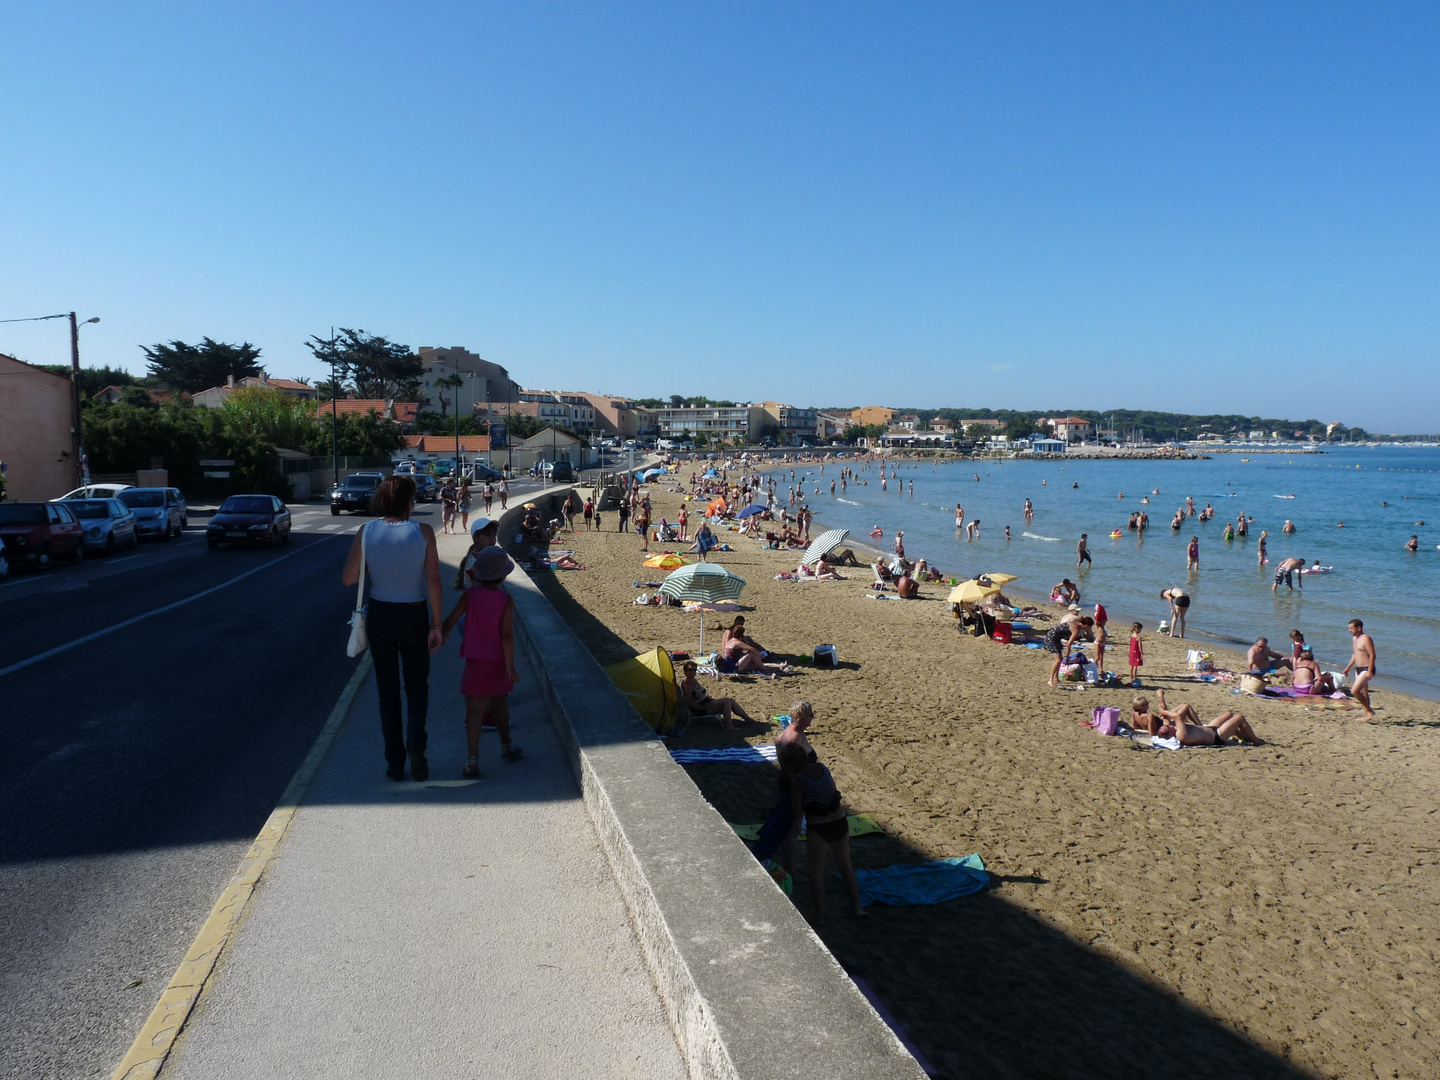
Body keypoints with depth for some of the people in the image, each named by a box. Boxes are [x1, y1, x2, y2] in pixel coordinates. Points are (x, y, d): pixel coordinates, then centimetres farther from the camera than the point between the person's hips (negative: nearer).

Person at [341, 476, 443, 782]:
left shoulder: (367, 531, -6)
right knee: (417, 685, 16)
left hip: (380, 615, 2)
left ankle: (395, 762, 18)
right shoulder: (423, 532, -11)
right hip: (414, 615, -1)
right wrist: (437, 624, -8)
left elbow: (348, 578, -6)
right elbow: (433, 581, -14)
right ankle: (415, 742, -8)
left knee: (387, 689, 14)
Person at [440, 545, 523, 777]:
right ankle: (506, 747, 37)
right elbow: (507, 634, -14)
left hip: (475, 661, -1)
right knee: (499, 702, 22)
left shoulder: (470, 594, -6)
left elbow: (450, 620, -2)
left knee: (474, 709, -3)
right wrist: (510, 666, -11)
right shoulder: (506, 599, -9)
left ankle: (473, 760, -8)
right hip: (499, 661, 1)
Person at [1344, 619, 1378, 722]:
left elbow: (1372, 655, -20)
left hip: (1366, 669, -10)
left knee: (1354, 691, -17)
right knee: (1363, 692, 13)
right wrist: (1348, 667, 23)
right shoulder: (1355, 638, 13)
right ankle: (1366, 715, 20)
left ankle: (1370, 711, -4)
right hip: (1358, 669, 10)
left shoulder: (1366, 639, -16)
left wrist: (1369, 671, -25)